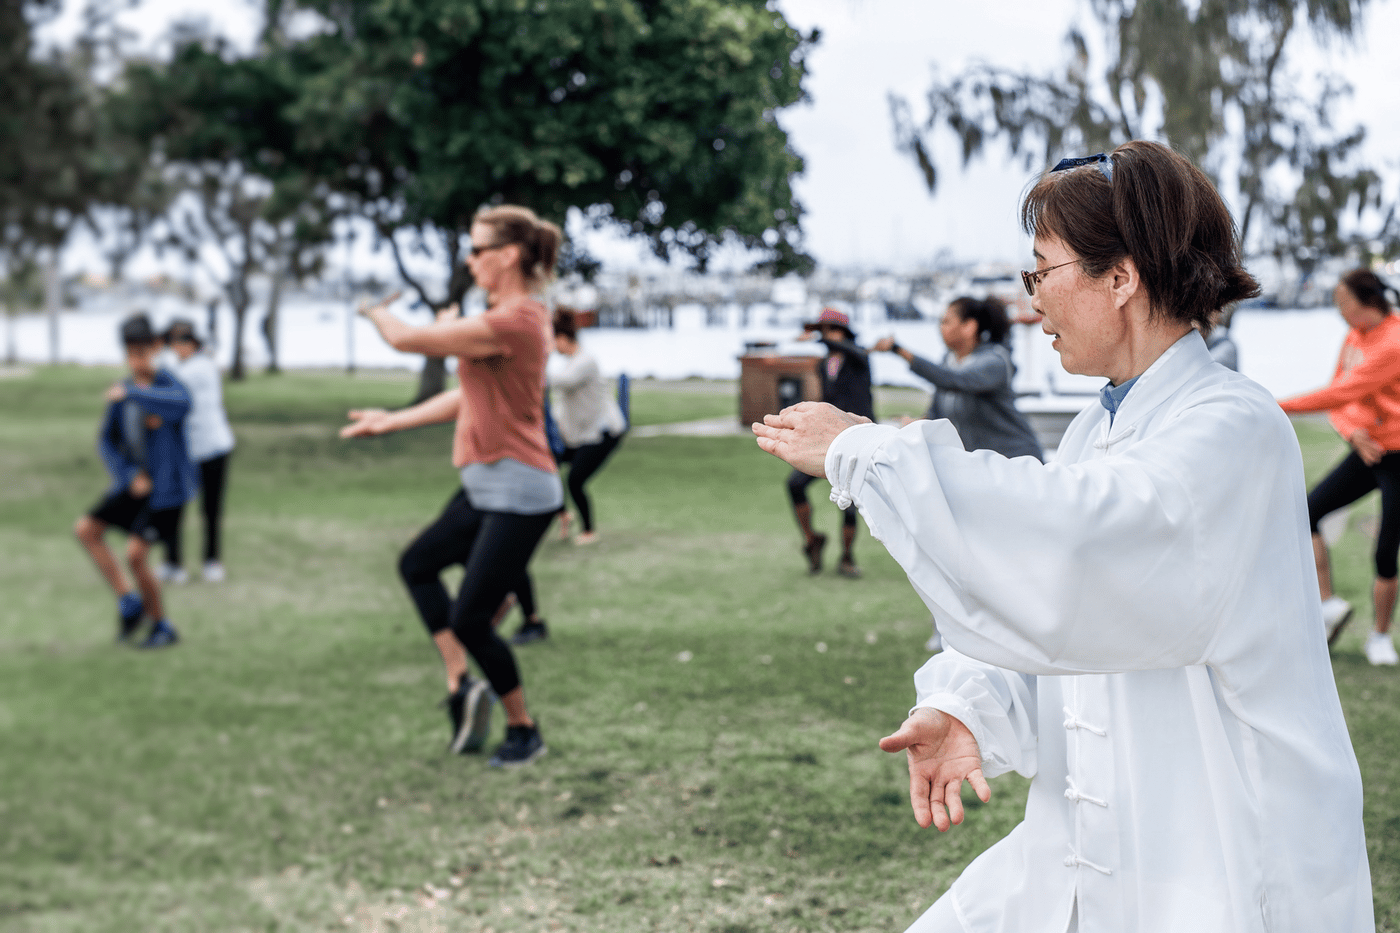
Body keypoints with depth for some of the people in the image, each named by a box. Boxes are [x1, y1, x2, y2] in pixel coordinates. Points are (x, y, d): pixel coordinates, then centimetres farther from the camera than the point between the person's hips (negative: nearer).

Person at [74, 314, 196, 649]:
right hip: (137, 483, 7)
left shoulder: (169, 386, -17)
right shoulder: (122, 391, 1)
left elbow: (181, 405, -43)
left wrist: (130, 393, -38)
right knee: (86, 529, 0)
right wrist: (129, 476, -8)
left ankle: (162, 626, 8)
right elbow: (107, 441, 7)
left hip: (168, 486, -7)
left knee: (135, 554, -11)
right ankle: (129, 600, 7)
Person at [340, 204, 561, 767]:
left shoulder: (513, 320, -22)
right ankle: (461, 683, 17)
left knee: (468, 620, -3)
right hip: (486, 488, 11)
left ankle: (523, 731, 16)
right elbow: (467, 398, 18)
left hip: (517, 492, -11)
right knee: (417, 564, 24)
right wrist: (391, 422, 21)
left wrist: (378, 312, 2)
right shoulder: (504, 317, 11)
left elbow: (407, 340, -21)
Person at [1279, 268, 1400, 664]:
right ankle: (1329, 603, 5)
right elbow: (1339, 397, 6)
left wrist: (1279, 407, -24)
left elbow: (1341, 394, -26)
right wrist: (1353, 431, -15)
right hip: (1367, 450, 8)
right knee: (1307, 513, -3)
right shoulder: (1353, 338, 7)